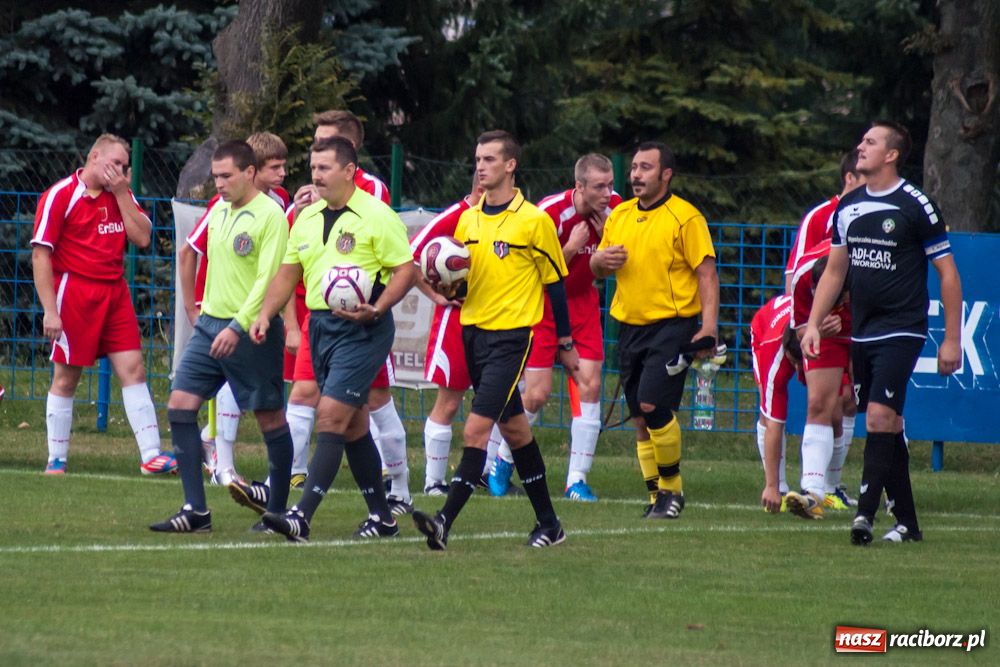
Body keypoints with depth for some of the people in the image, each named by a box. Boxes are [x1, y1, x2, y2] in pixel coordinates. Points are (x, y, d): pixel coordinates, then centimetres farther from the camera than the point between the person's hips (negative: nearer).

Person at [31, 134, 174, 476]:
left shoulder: (122, 196, 12)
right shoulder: (60, 196, -6)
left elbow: (142, 238, 1)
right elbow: (40, 255, -9)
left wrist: (121, 193, -5)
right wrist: (49, 310, -15)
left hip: (115, 293, 5)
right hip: (74, 291, -5)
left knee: (133, 369, -2)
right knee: (66, 377, 0)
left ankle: (151, 454, -3)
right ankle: (56, 461, 8)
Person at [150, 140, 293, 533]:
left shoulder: (270, 216, -12)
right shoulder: (218, 213, 12)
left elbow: (268, 280, -18)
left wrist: (238, 327, -24)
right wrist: (206, 310, 19)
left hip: (250, 331, -8)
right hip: (210, 324, 8)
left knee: (270, 418, 3)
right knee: (180, 406, -3)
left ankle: (278, 511, 14)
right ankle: (195, 511, -3)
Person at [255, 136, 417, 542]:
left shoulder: (376, 216, -9)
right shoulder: (307, 218, 12)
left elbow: (406, 269, -10)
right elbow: (289, 272, 19)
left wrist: (376, 309, -23)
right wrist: (266, 314, 5)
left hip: (361, 330, -8)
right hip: (320, 326, 8)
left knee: (331, 416, -15)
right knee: (352, 425, 12)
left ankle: (302, 517, -21)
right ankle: (381, 517, 21)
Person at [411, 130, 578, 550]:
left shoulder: (534, 221, -7)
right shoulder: (468, 219, 10)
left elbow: (555, 282, -1)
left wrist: (566, 344, 2)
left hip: (511, 335, -7)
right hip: (473, 330, 7)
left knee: (476, 430, -16)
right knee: (513, 428, 14)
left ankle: (445, 522, -23)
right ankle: (548, 525, 23)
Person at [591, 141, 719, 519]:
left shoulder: (685, 218, -7)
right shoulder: (619, 216, 12)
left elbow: (707, 274, -9)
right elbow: (597, 269, 22)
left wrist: (709, 326, -19)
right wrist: (601, 260, -3)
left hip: (672, 325, -7)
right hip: (630, 327, 7)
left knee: (653, 404, -18)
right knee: (640, 418, 6)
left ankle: (672, 487, -4)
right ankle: (657, 495, 14)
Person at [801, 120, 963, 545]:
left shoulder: (916, 206, -8)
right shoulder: (848, 208, 10)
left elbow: (948, 274, -4)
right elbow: (834, 271, 21)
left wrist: (952, 340, -7)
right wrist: (813, 324, 12)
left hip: (901, 331, -6)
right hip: (862, 332, 6)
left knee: (880, 417, -18)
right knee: (887, 426, 8)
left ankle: (865, 514, -22)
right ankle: (907, 522, 13)